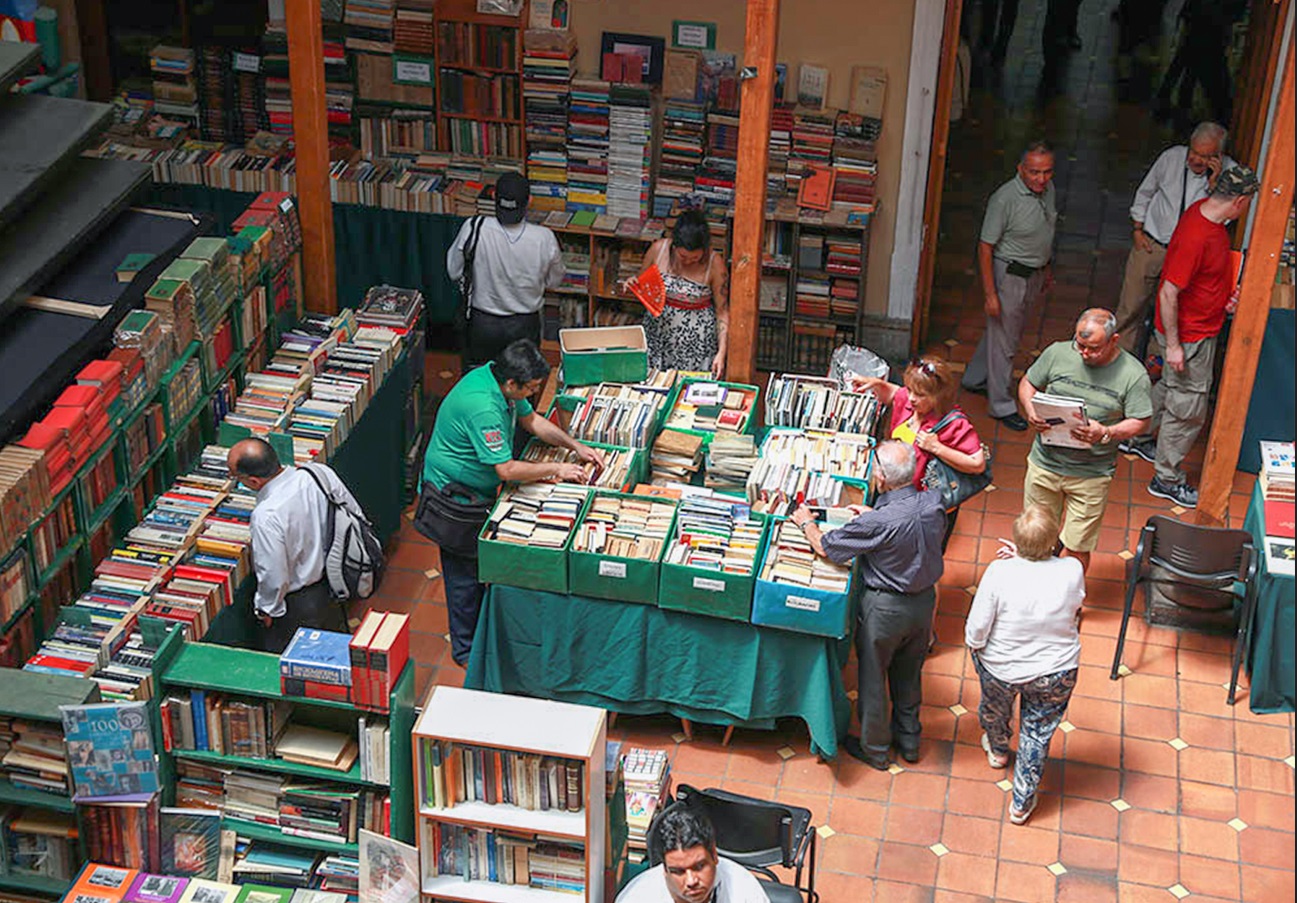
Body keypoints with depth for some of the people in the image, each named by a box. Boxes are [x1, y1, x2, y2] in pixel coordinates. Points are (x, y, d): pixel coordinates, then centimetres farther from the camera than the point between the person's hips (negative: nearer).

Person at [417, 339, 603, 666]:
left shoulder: (500, 380, -7)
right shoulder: (482, 407, -36)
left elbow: (531, 419, 10)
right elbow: (506, 469, -33)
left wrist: (576, 446, 3)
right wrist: (556, 470, -22)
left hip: (479, 490, 9)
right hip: (454, 494, -9)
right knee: (465, 573, 5)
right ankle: (466, 649, 20)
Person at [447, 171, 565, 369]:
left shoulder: (474, 228, -23)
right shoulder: (544, 239, -21)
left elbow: (454, 271, -7)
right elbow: (554, 281, -2)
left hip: (481, 324, 0)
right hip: (524, 327, 0)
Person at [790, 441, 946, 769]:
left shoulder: (878, 522, -32)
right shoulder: (933, 504, -15)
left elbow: (826, 547, -18)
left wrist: (806, 523, 1)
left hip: (885, 607, -6)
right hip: (925, 599, 6)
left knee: (873, 677, 17)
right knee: (909, 673, 27)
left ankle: (875, 749, 35)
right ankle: (908, 738, 45)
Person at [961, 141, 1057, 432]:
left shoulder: (1047, 189, -1)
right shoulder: (1005, 199, -25)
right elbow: (985, 247, -21)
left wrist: (1045, 270, 23)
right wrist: (990, 294, -21)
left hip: (1034, 274, 8)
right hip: (1008, 274, -8)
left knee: (999, 330, 22)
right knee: (1003, 341, 3)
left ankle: (976, 378, 41)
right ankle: (1002, 405, 15)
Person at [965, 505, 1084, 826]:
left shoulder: (999, 572, -29)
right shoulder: (1072, 571, -22)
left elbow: (975, 636, -23)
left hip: (1000, 670, 0)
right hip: (1056, 675, 1)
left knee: (994, 707, 33)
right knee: (1037, 734, 23)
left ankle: (997, 749, 61)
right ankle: (1022, 802, 36)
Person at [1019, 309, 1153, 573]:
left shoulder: (1133, 374, -11)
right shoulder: (1058, 353, -5)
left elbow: (1140, 422, -7)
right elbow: (1028, 384, 8)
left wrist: (1105, 433, -26)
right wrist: (1031, 412, -13)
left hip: (1092, 475, -2)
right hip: (1045, 463, 2)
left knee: (1078, 549, 5)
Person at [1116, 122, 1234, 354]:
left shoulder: (1228, 172, -13)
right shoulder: (1172, 157, -9)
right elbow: (1144, 193, 6)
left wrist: (1214, 184, -27)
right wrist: (1137, 230, 4)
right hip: (1151, 245, 1)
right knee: (1132, 305, 8)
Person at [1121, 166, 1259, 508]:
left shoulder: (1204, 211, -3)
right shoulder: (1196, 238, -32)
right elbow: (1168, 293, -28)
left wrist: (1228, 291, 4)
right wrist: (1172, 345, -23)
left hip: (1202, 330, 10)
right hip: (1189, 336, -10)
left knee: (1169, 387, 27)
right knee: (1188, 408, 3)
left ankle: (1138, 438, 47)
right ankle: (1167, 479, 17)